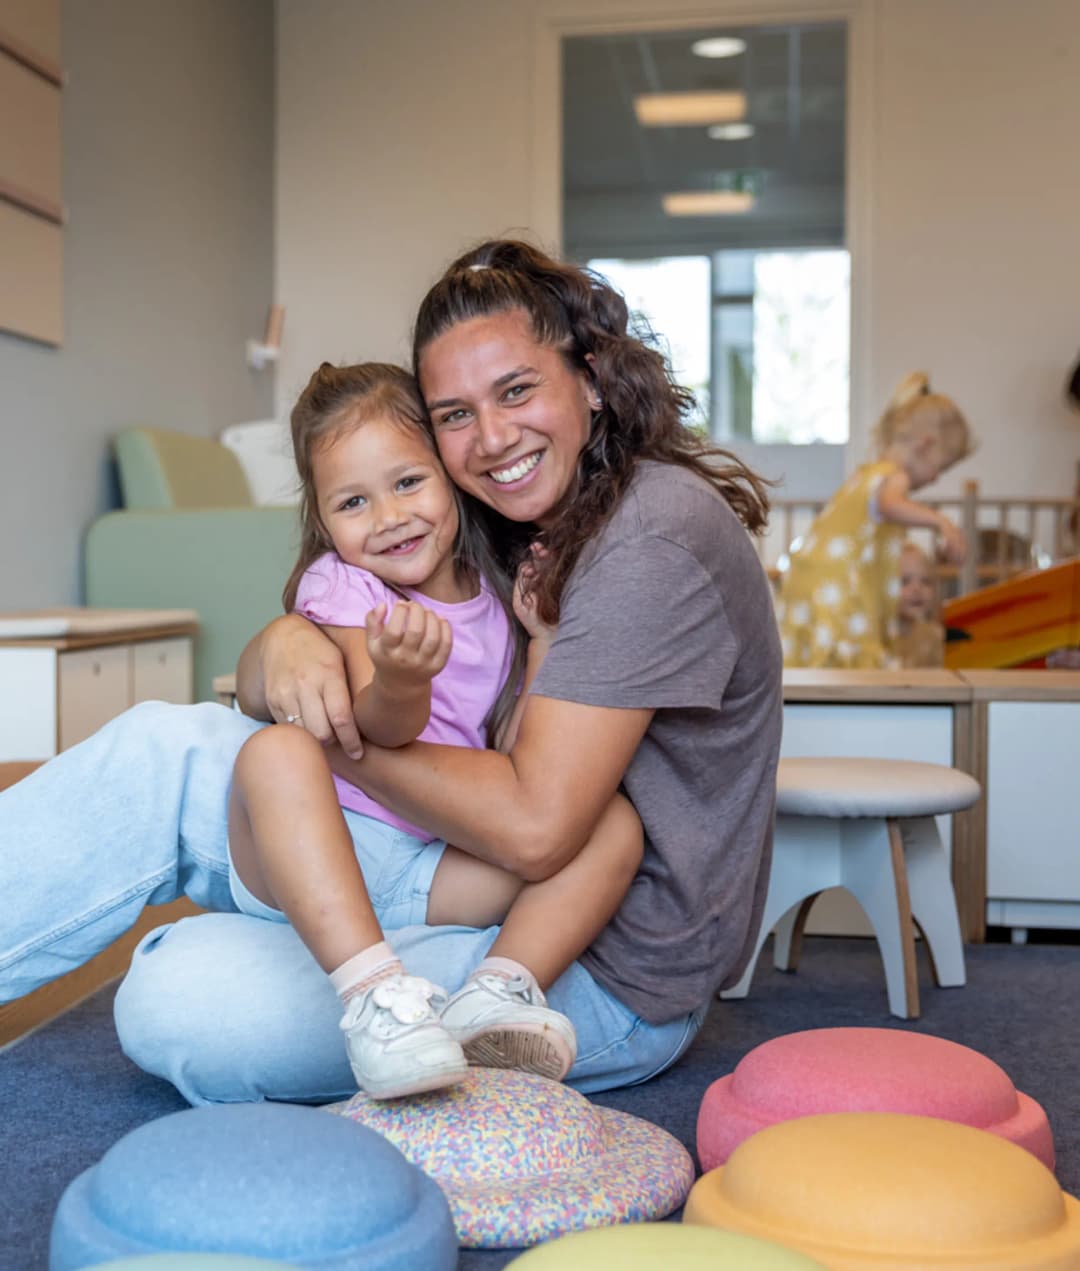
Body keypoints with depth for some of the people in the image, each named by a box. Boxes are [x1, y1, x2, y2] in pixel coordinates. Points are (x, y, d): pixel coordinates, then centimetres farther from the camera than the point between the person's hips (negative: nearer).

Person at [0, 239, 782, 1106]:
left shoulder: (655, 533, -20)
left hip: (614, 976, -8)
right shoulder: (503, 535, 7)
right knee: (168, 748, -3)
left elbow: (534, 826, -26)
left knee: (184, 998, -24)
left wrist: (337, 738, -15)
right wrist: (287, 640, -18)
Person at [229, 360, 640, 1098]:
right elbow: (385, 729, -21)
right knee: (277, 751, -35)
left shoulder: (493, 593, 10)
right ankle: (375, 989, -43)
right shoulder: (338, 584, -4)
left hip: (436, 871, 4)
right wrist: (400, 678, -44)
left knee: (614, 824, -12)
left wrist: (544, 635, -3)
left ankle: (502, 989, -31)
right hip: (323, 854, -3)